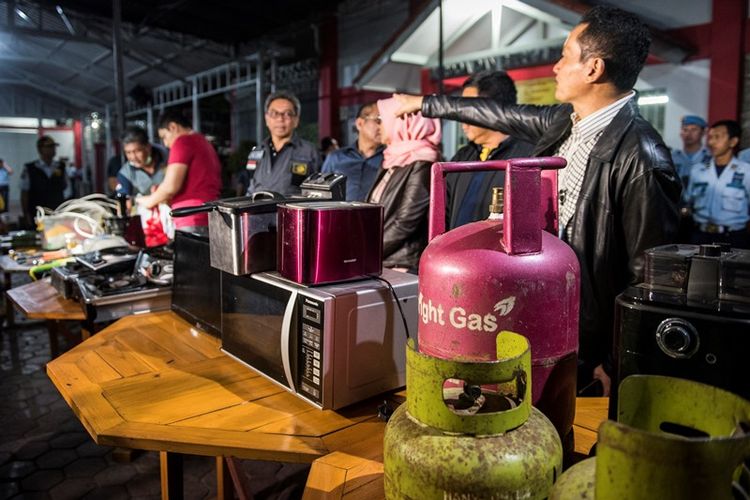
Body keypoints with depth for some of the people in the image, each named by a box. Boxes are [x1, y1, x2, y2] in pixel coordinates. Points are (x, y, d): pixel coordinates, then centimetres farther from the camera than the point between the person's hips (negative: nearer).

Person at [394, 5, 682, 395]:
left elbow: (647, 276, -19)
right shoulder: (562, 120, 1)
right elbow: (501, 115, 15)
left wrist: (615, 364, -13)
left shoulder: (641, 158, -22)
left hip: (584, 347, -7)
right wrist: (425, 104, 25)